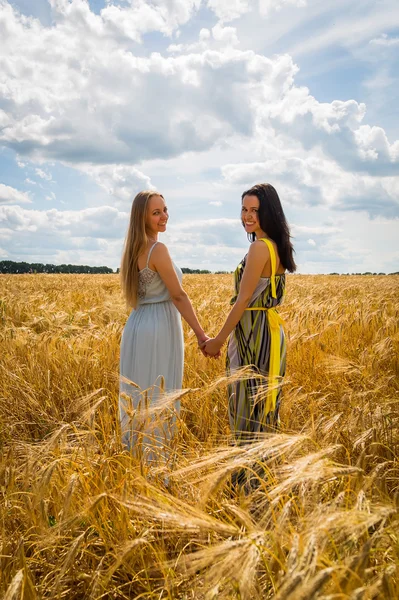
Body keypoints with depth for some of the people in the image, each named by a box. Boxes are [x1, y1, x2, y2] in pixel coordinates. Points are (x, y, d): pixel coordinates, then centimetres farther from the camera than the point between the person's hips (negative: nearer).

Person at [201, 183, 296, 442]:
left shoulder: (259, 247, -17)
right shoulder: (277, 246, 11)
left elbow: (243, 299, -18)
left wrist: (219, 340, -11)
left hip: (256, 333, -10)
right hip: (270, 329, 10)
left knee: (250, 405, 0)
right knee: (261, 403, 17)